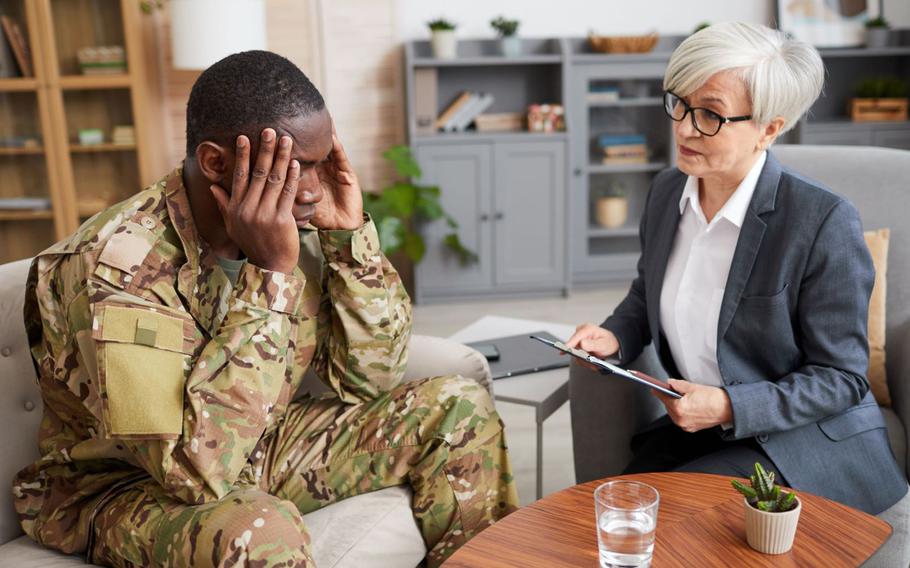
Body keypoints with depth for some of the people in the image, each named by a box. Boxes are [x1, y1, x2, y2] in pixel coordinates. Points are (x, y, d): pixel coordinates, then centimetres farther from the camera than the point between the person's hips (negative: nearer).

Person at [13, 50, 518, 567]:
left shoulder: (289, 227, -9)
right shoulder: (119, 265, -29)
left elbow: (371, 378, -5)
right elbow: (200, 470, -35)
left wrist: (351, 233, -17)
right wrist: (268, 273, -35)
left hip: (255, 445, 6)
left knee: (460, 407, -3)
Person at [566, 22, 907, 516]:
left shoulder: (824, 222, -20)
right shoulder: (667, 190, 0)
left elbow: (841, 377, -13)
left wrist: (729, 407, -24)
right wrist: (614, 336, -3)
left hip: (809, 440, -5)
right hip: (697, 427, 6)